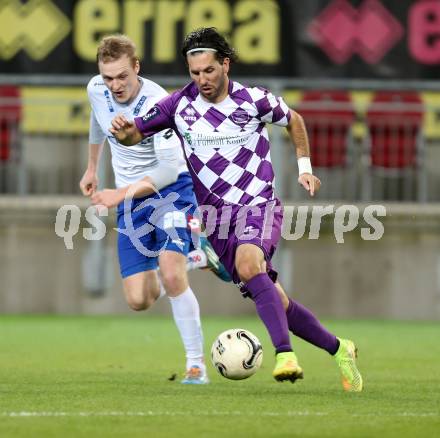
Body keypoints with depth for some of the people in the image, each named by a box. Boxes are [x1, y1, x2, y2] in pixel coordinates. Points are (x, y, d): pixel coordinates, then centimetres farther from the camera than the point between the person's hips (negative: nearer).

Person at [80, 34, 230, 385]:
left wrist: (122, 193, -34)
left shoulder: (157, 103, -24)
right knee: (139, 300, -3)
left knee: (171, 276, -26)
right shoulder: (96, 90, -6)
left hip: (172, 190, -6)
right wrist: (92, 167, 32)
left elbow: (169, 170, -27)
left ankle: (196, 364, -11)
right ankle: (191, 258, 27)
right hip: (131, 202, 6)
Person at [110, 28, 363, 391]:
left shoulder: (254, 100, -6)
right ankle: (337, 349, 18)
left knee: (248, 264, -35)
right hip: (217, 214, 3)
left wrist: (304, 166, 8)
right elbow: (138, 133, 4)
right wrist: (125, 132, -19)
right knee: (273, 301, 0)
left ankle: (285, 354, -42)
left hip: (259, 203, -3)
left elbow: (293, 120, 13)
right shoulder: (180, 104, -2)